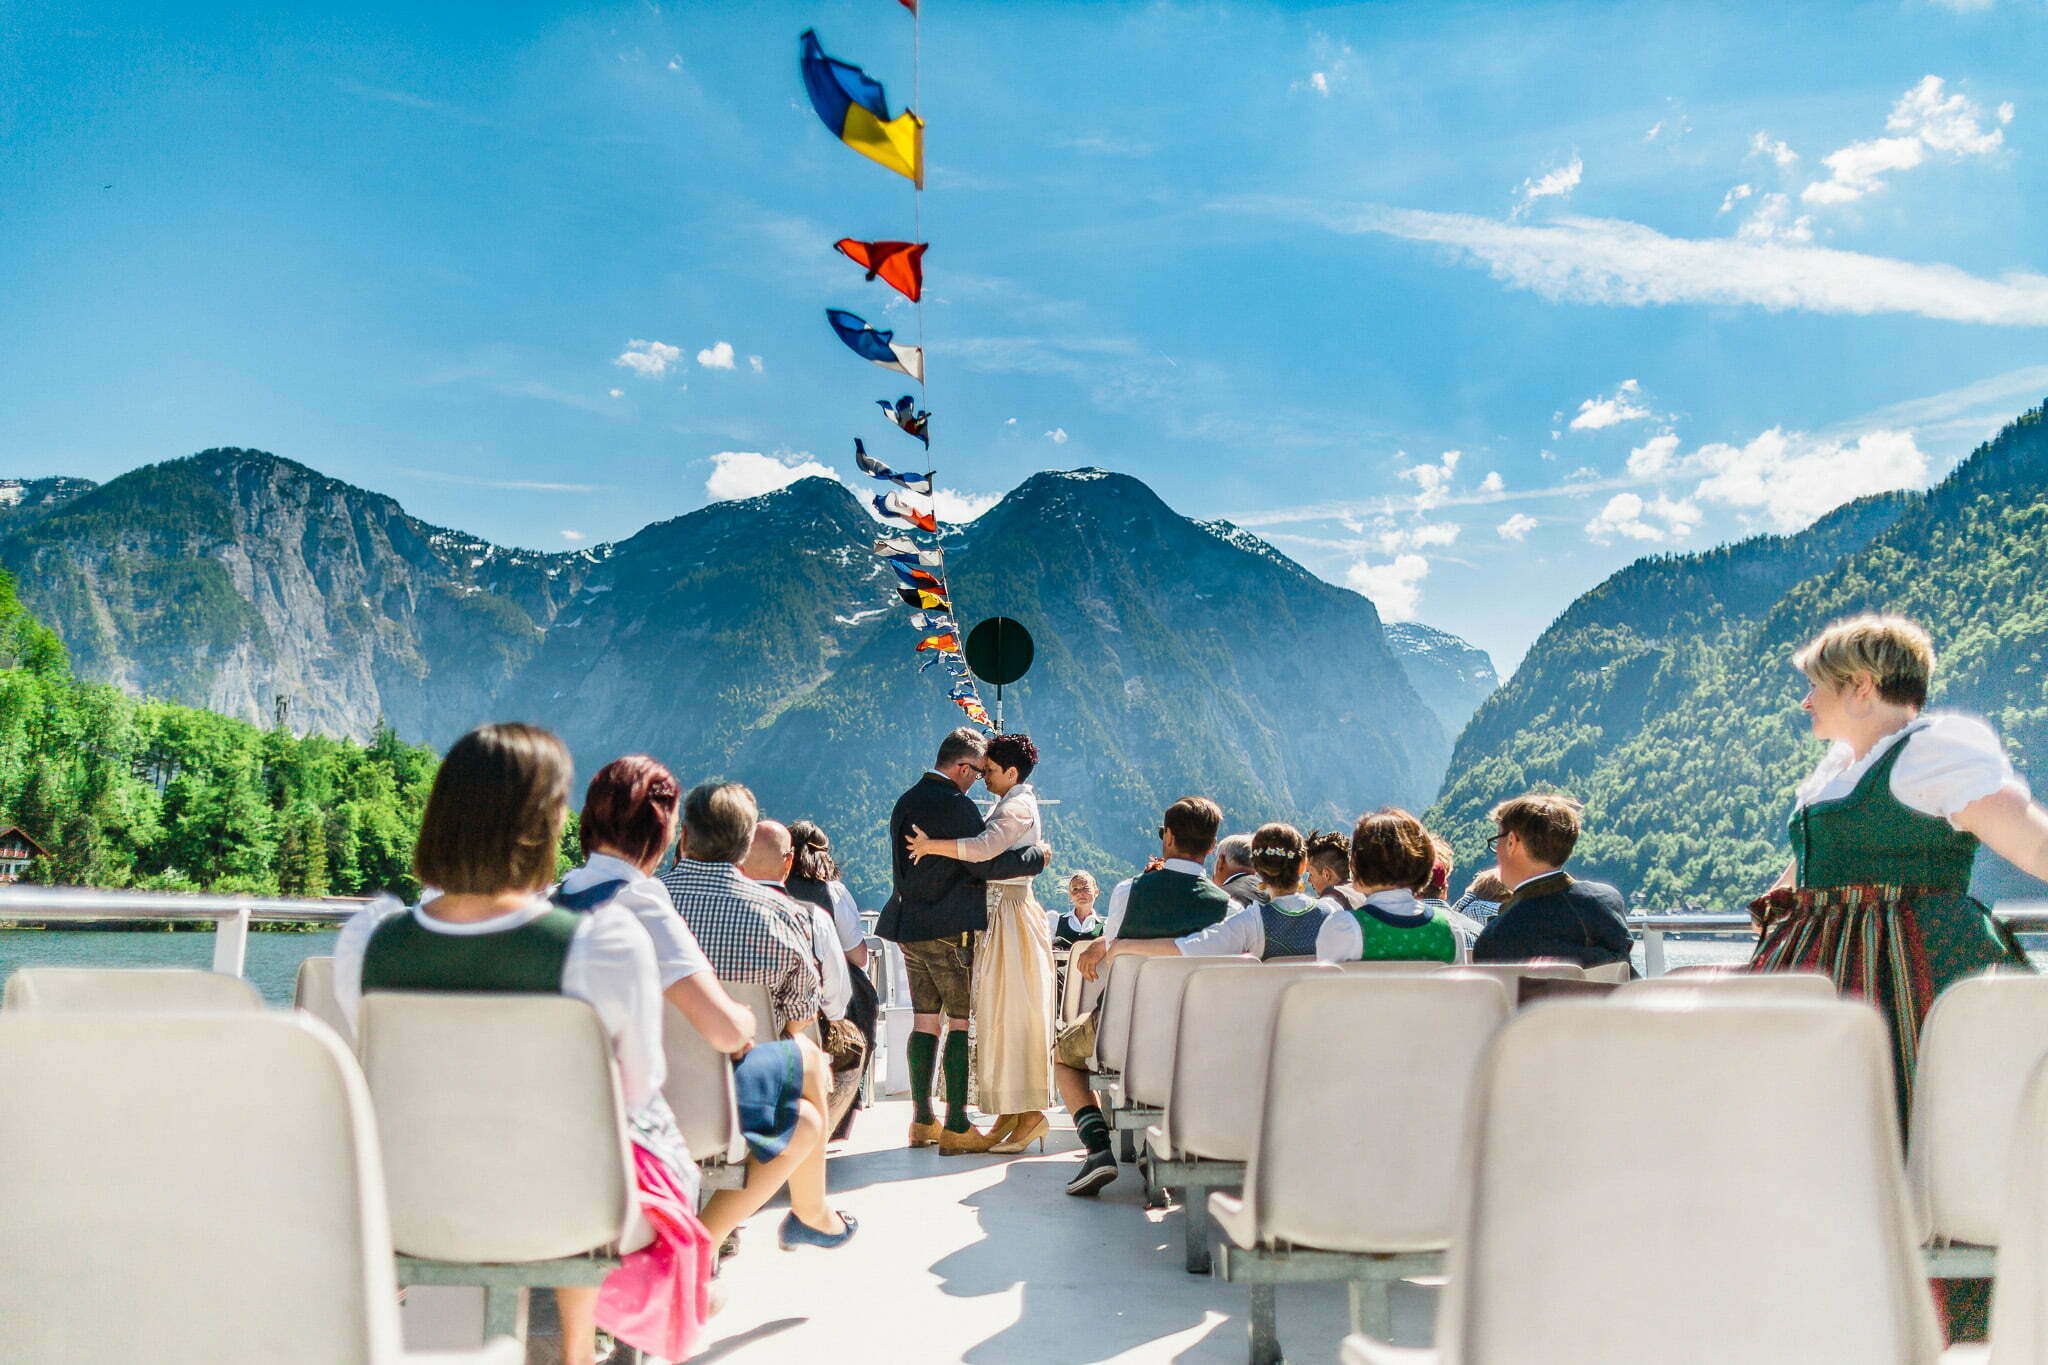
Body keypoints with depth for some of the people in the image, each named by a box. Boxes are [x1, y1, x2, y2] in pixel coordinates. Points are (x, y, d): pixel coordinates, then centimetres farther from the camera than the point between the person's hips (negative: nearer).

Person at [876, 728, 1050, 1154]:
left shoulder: (906, 801, 13)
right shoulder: (954, 804, -15)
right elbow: (985, 863, -18)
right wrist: (1037, 856, -6)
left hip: (910, 926, 8)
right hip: (951, 929, -8)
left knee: (925, 1020, 12)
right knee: (963, 1022, -2)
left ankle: (922, 1122, 16)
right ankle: (956, 1127, -2)